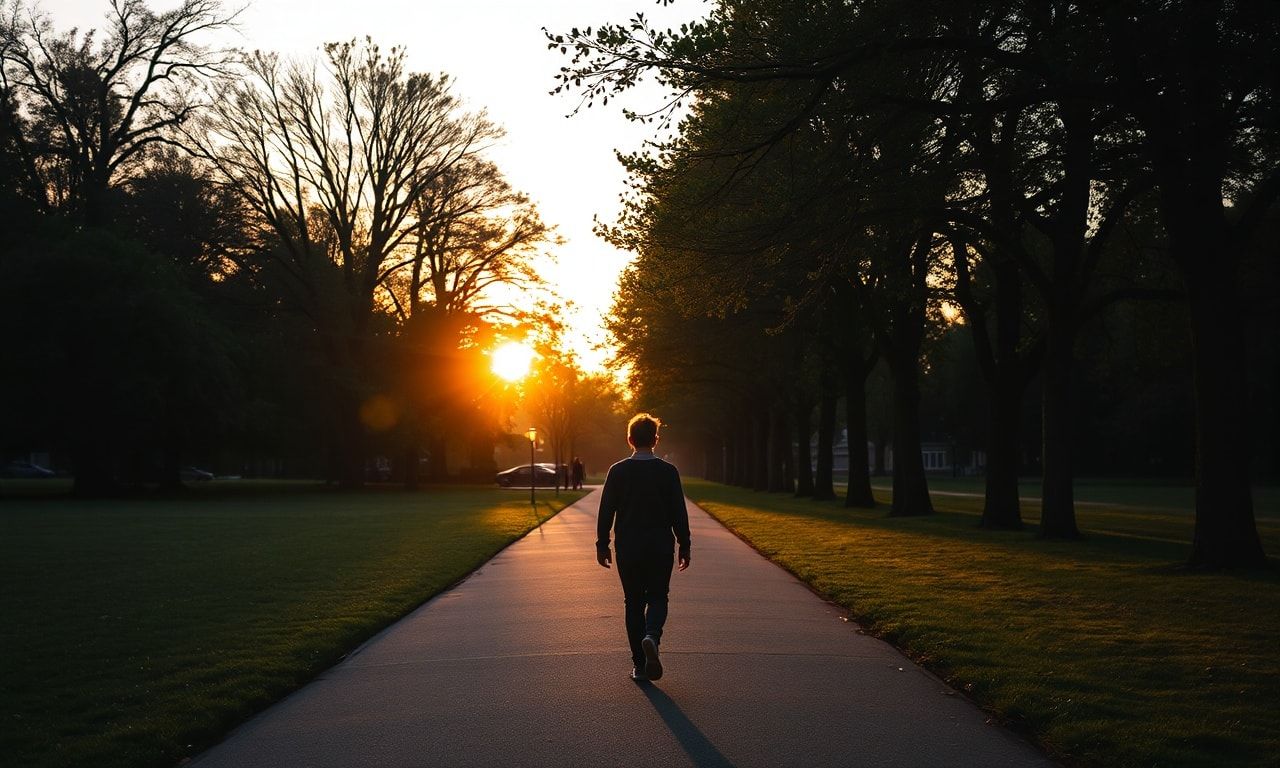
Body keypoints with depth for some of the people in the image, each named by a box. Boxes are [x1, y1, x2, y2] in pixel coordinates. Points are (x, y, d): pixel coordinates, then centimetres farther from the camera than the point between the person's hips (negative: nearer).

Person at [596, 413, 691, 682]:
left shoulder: (617, 471, -2)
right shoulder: (668, 472, -4)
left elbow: (606, 511, 0)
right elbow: (679, 513, -2)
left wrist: (602, 544, 9)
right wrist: (684, 546, 7)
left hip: (627, 549, 1)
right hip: (661, 547, -1)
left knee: (633, 602, 10)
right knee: (657, 598, 11)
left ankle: (639, 664, 10)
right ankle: (652, 637, -21)